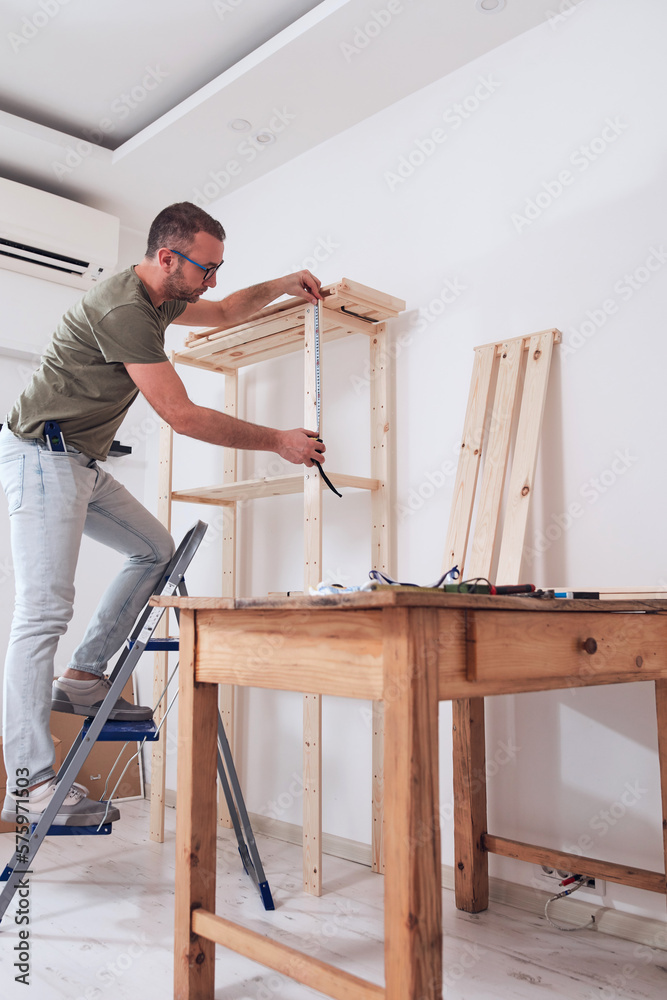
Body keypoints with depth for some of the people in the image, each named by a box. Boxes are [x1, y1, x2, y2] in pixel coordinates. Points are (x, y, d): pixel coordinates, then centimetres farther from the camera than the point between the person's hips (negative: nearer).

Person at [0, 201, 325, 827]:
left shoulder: (156, 299, 10)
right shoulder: (124, 310, -22)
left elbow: (223, 313, 30)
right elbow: (183, 416, -23)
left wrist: (281, 286, 16)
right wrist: (278, 442, -16)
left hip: (81, 463, 10)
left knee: (154, 549, 11)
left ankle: (82, 678, 13)